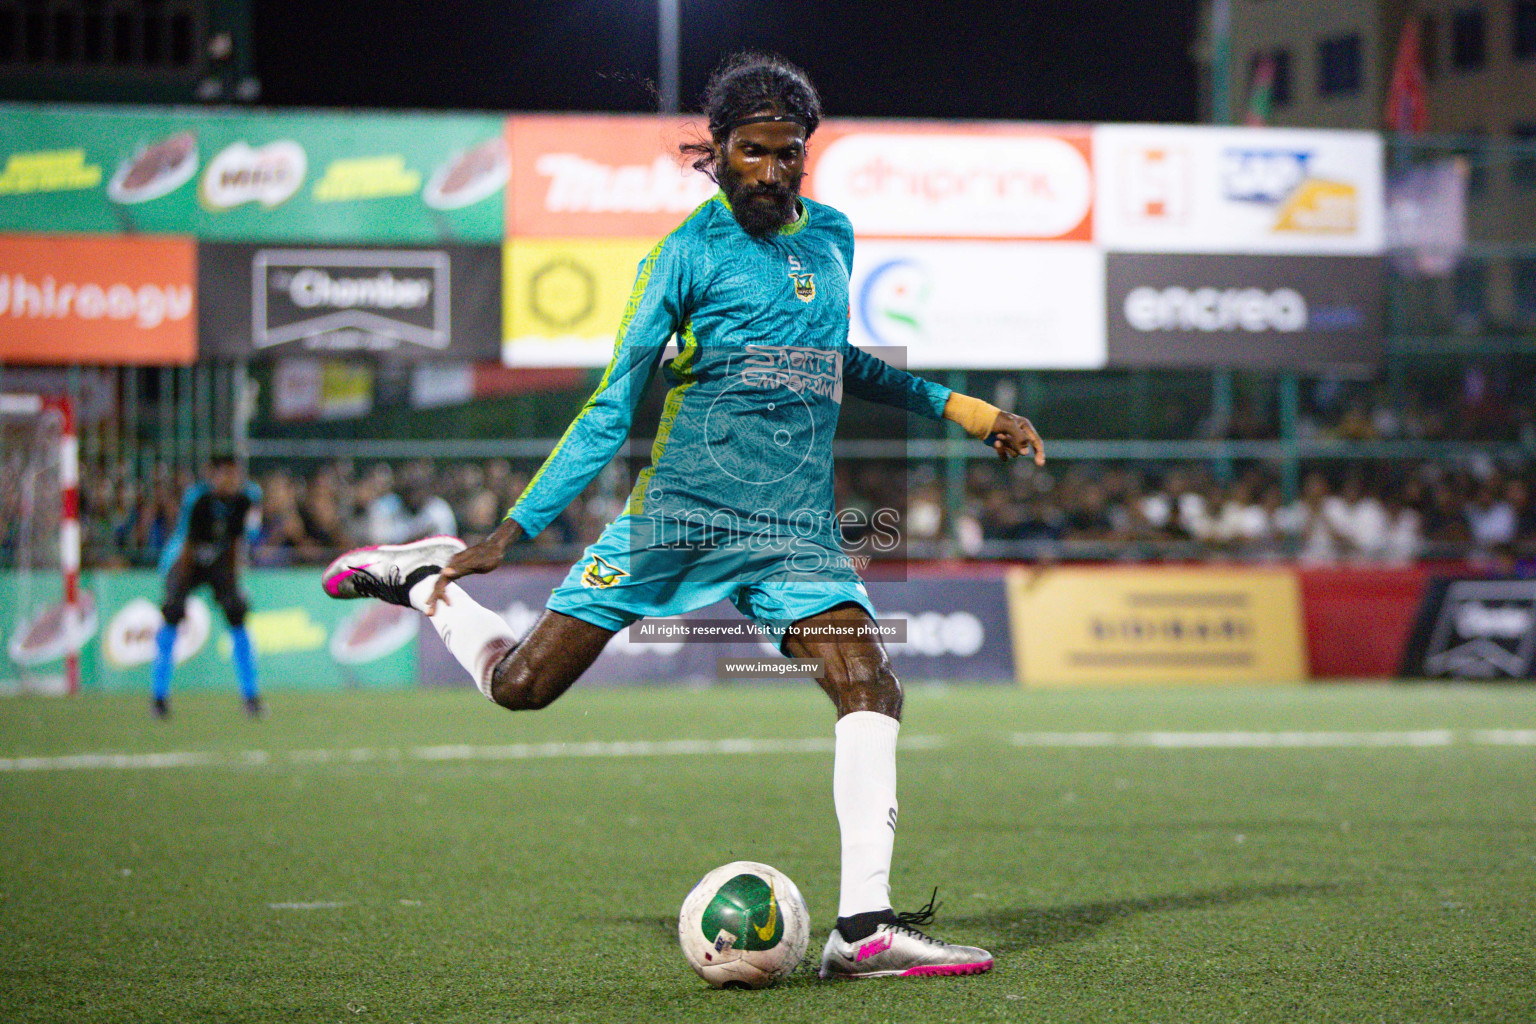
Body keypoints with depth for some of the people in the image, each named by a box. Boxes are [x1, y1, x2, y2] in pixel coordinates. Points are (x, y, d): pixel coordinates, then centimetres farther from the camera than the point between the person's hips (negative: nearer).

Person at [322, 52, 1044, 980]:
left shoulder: (833, 237, 12)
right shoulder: (689, 252, -4)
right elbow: (613, 408, -3)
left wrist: (956, 408, 27)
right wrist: (512, 531, -8)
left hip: (797, 530, 4)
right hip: (680, 512, -4)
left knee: (871, 690, -17)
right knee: (521, 684, -5)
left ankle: (864, 928, -18)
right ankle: (425, 577, 26)